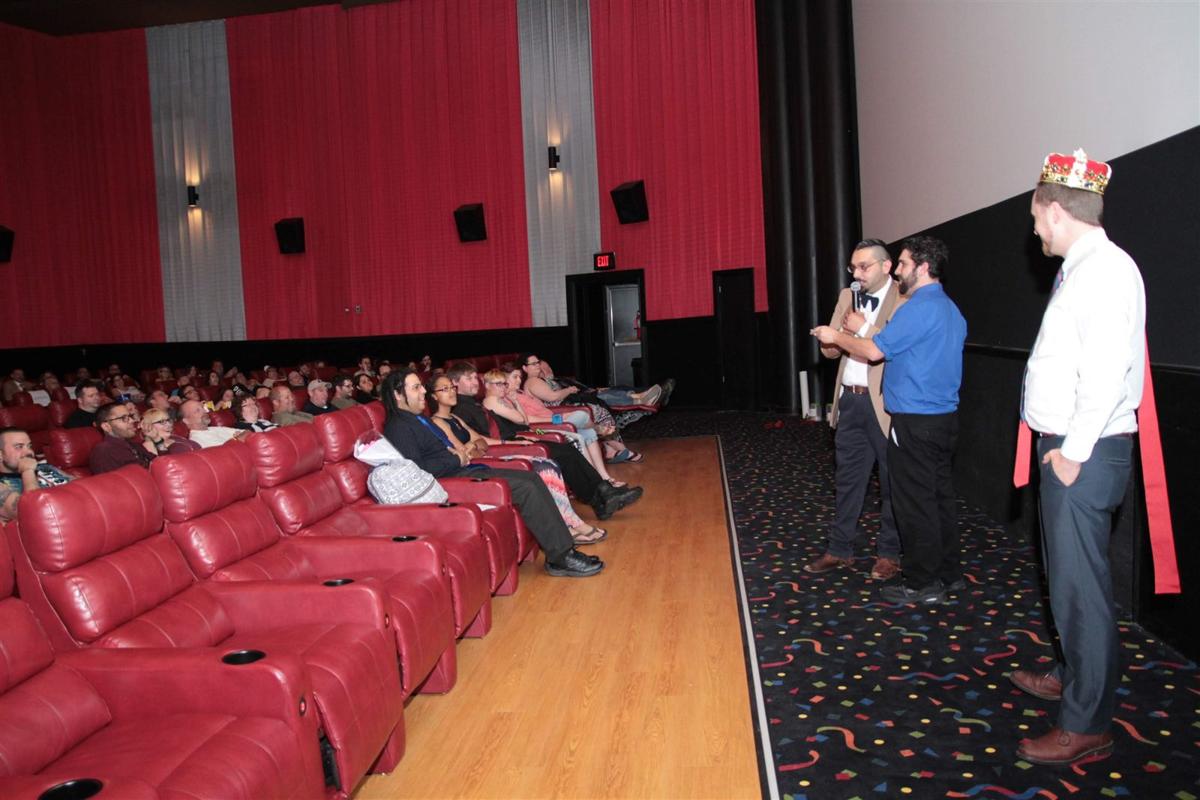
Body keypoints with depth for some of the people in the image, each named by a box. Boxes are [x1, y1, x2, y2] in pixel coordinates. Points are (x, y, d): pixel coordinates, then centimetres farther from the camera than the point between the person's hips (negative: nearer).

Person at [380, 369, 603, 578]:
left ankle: (564, 547, -3)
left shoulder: (420, 420, 20)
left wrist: (456, 455, 5)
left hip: (460, 470, 10)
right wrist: (455, 460, -11)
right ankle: (561, 557, -14)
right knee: (525, 489, -20)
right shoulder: (398, 428, -11)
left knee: (532, 479, 0)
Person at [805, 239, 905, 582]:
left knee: (892, 482, 7)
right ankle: (840, 549, 25)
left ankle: (889, 553, 21)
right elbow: (828, 348, 10)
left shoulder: (904, 300, -10)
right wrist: (845, 331, -10)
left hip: (885, 404, -6)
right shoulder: (847, 297, 11)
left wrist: (863, 328, -16)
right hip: (850, 401, 6)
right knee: (847, 478, 14)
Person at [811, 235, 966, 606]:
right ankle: (948, 573, 25)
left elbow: (874, 350, -18)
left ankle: (922, 584, 7)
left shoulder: (920, 308, -16)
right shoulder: (950, 310, 15)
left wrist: (836, 336, -2)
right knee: (940, 496, 16)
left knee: (915, 503, -1)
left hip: (915, 422, -10)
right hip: (943, 418, 10)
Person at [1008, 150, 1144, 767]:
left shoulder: (1106, 271, -17)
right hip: (1065, 448, 10)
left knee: (1079, 586, -2)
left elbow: (1107, 373, -25)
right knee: (1066, 575, 22)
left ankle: (1087, 727, 10)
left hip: (1084, 454, -10)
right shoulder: (1080, 269, 12)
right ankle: (1072, 677, 40)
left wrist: (1073, 453, -19)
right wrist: (1060, 448, 12)